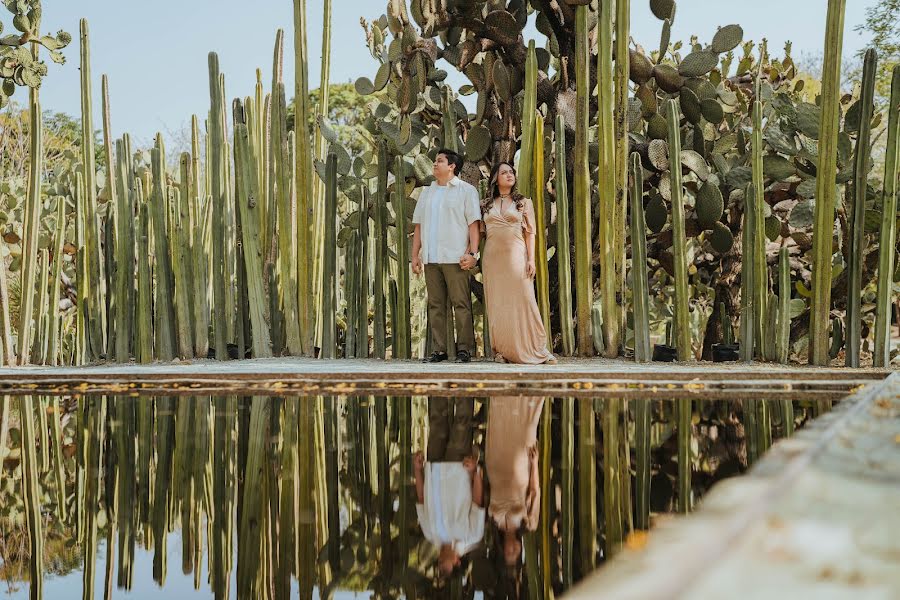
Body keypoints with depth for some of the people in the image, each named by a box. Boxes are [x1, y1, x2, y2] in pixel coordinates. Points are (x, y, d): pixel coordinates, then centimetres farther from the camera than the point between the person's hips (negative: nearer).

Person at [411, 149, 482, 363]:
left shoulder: (466, 190, 4)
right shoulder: (427, 192, 20)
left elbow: (474, 224, -2)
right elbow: (419, 225, 19)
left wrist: (472, 253, -12)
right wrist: (415, 255, 12)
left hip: (455, 257, -5)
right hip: (431, 258, 5)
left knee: (461, 304, -6)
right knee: (435, 305, 3)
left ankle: (464, 349, -3)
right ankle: (439, 349, 6)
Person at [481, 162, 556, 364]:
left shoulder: (524, 202, 8)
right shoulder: (486, 204, 11)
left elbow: (530, 233, 4)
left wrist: (531, 259, -5)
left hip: (516, 256, -2)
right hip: (492, 257, 2)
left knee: (523, 301, -6)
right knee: (497, 304, 2)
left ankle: (537, 349, 0)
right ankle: (502, 350, 6)